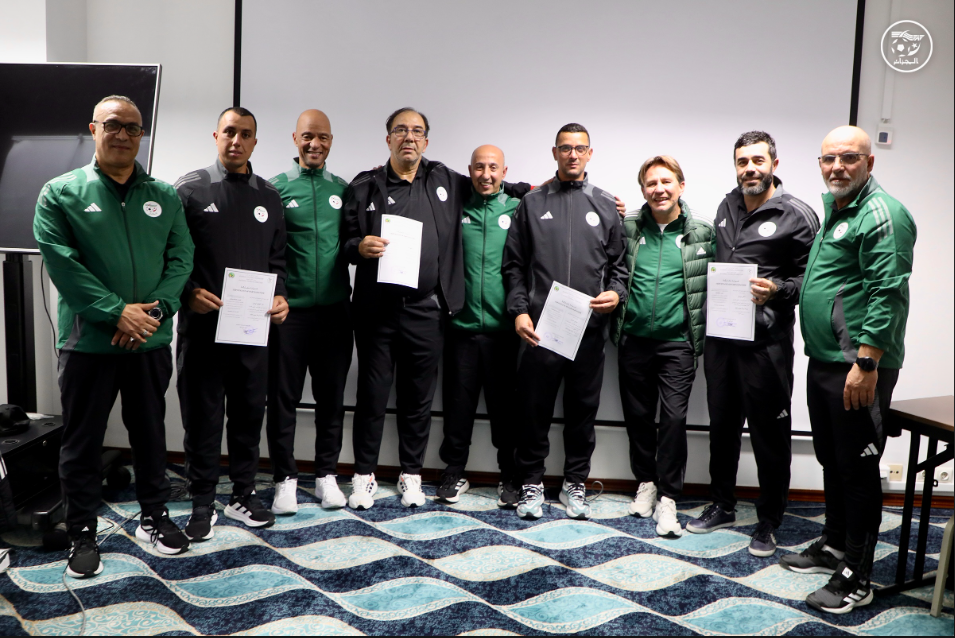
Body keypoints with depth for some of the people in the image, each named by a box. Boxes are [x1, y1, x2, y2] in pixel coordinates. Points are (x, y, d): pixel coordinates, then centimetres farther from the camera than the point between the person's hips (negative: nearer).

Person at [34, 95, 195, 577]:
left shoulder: (165, 197, 8)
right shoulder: (61, 193, -1)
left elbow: (180, 258, 2)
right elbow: (62, 264, -10)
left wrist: (155, 309, -13)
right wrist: (117, 311, -17)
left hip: (151, 340, 3)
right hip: (88, 340, -2)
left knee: (150, 432, 15)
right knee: (82, 441, 7)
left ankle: (154, 517, 31)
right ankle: (82, 534, 22)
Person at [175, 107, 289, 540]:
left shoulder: (268, 197, 12)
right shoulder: (190, 190, 1)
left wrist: (279, 295, -2)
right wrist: (188, 292, -15)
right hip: (202, 325, -3)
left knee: (249, 413, 11)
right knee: (202, 415, 5)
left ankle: (243, 496, 25)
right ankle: (203, 503, 18)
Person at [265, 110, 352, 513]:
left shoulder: (343, 189, 9)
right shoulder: (276, 187, 2)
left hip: (334, 309, 2)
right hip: (290, 309, -2)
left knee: (332, 396, 9)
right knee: (283, 396, 4)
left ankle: (327, 475, 23)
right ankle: (285, 479, 17)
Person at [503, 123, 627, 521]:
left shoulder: (605, 205, 11)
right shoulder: (533, 202, 8)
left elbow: (619, 262, 13)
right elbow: (513, 265, 6)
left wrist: (616, 293, -6)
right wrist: (519, 309, -6)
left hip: (589, 328, 1)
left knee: (583, 409, 9)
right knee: (534, 409, 4)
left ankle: (575, 484, 25)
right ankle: (531, 484, 20)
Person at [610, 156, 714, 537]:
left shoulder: (702, 233, 1)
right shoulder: (627, 228, 4)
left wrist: (705, 333, 0)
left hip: (678, 341, -2)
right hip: (634, 339, 2)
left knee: (674, 416, -6)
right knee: (638, 415, 11)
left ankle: (667, 497, 8)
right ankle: (646, 483, 30)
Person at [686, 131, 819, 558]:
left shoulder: (797, 215, -6)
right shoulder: (727, 206, 13)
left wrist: (776, 290, -23)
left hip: (765, 342, -6)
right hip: (720, 335, 6)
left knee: (770, 434, 4)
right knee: (722, 425, 16)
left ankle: (768, 523, 20)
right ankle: (722, 507, 32)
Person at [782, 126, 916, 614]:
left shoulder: (882, 214, -14)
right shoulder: (833, 209, 16)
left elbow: (889, 295, -21)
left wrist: (866, 363, -24)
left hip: (858, 366, -9)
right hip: (823, 359, 9)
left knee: (857, 469, 0)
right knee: (831, 460, 19)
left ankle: (856, 578, 11)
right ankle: (834, 546, 35)